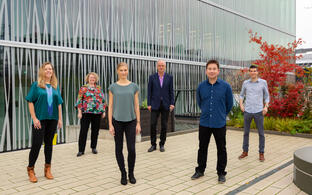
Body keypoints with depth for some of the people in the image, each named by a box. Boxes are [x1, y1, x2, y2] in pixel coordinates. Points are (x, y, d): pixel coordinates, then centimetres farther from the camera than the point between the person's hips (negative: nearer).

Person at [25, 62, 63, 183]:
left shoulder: (55, 86, 10)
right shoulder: (36, 85, -1)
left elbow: (59, 103, 12)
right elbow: (30, 102, -5)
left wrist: (60, 119, 7)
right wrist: (34, 118, -12)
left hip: (52, 119, 4)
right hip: (40, 119, -4)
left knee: (49, 143, 10)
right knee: (36, 144, -3)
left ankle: (47, 169, 21)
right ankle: (30, 170, 13)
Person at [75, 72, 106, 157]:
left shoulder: (99, 88, 13)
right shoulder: (83, 88, 2)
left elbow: (103, 100, 16)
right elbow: (79, 100, -2)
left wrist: (103, 111, 11)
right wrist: (79, 112, -9)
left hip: (97, 113, 3)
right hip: (86, 112, -3)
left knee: (95, 131, 9)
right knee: (83, 131, -3)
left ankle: (93, 147, 23)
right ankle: (81, 150, 3)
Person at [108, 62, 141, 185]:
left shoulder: (134, 86, 2)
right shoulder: (113, 87, 0)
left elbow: (136, 106, 3)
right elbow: (110, 107, -1)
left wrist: (138, 123, -1)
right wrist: (110, 124, -6)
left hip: (131, 121, 0)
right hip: (117, 121, 0)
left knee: (131, 149, -4)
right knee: (119, 148, 6)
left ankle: (131, 173, 18)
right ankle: (123, 174, 22)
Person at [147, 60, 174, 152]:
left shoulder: (169, 77, 4)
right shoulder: (152, 77, 3)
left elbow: (171, 91, 5)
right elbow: (149, 91, 3)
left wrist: (172, 103, -4)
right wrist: (149, 104, -3)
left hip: (165, 105, 1)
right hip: (155, 105, 0)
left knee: (164, 125, 4)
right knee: (153, 124, -4)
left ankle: (162, 144, 17)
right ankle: (153, 145, 10)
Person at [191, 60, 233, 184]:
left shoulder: (225, 86, -7)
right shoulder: (201, 86, -1)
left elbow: (229, 104, 6)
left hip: (220, 124, -2)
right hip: (204, 123, 2)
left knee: (221, 149, 8)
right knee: (202, 148, 13)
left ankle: (221, 173, 23)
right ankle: (200, 170, 29)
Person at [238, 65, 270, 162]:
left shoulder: (263, 82, 0)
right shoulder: (245, 83, 4)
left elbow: (266, 96, 8)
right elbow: (242, 95, 16)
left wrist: (266, 107, -8)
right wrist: (241, 105, -1)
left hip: (258, 111, -2)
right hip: (247, 111, 2)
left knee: (261, 133, 4)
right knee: (246, 132, 10)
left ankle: (261, 153, 16)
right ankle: (245, 151, 23)